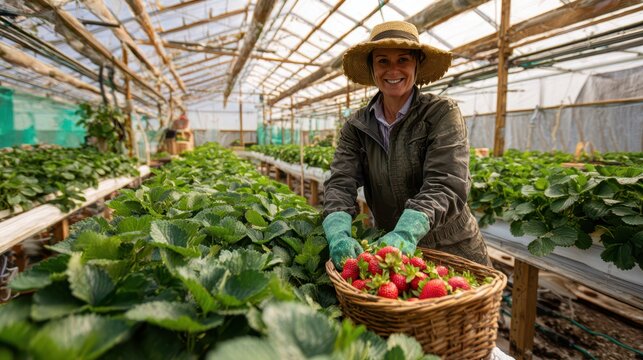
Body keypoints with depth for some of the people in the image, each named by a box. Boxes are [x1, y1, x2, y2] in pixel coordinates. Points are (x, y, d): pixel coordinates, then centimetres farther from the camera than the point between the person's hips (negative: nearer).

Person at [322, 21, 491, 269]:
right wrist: (338, 234, -32)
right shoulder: (356, 127, -2)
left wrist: (406, 233, -40)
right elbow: (340, 183, -13)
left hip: (453, 251, -2)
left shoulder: (442, 113, -12)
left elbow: (446, 185, -23)